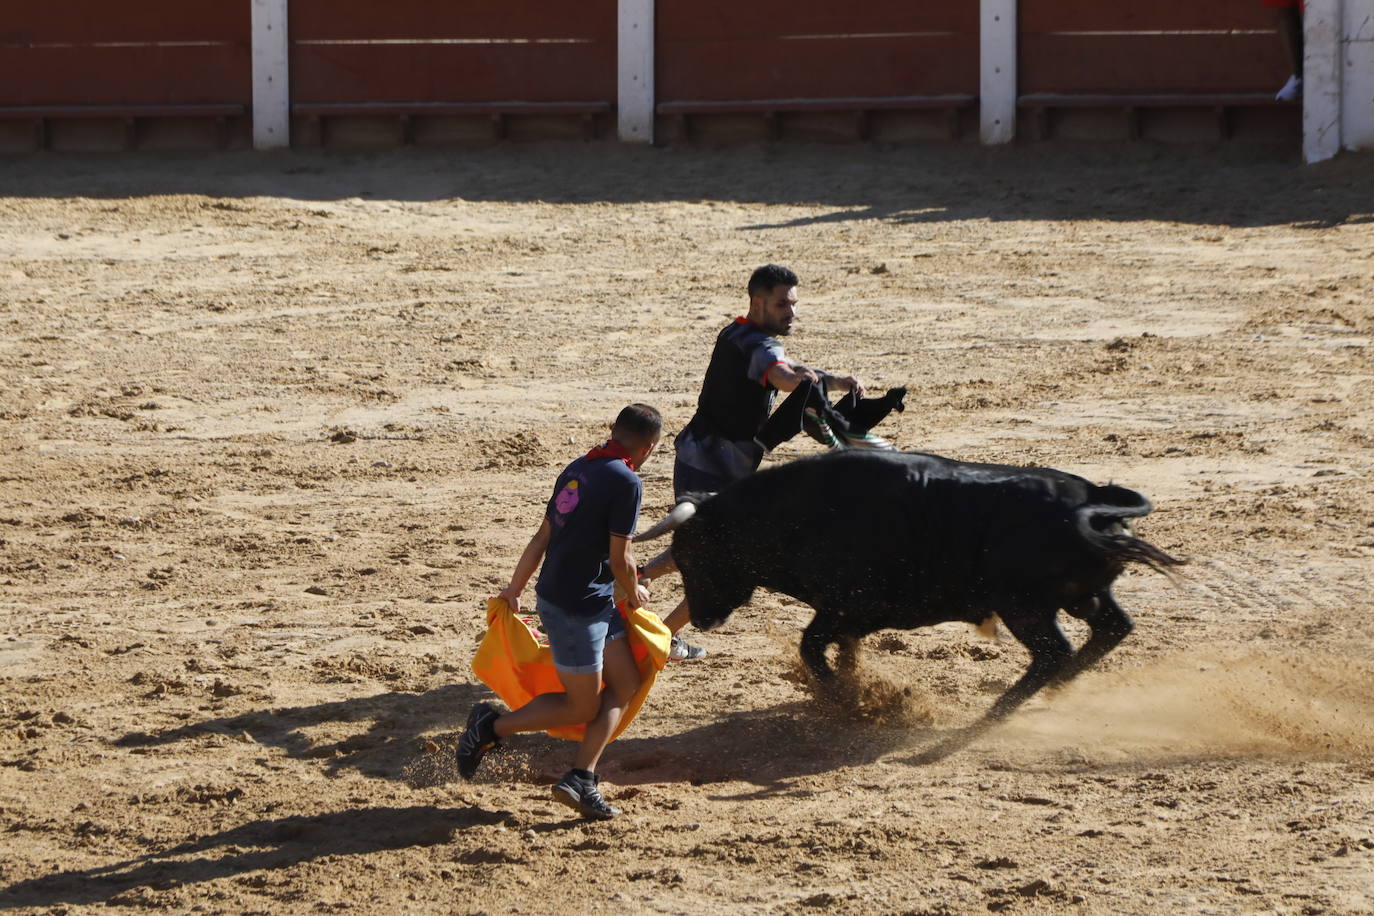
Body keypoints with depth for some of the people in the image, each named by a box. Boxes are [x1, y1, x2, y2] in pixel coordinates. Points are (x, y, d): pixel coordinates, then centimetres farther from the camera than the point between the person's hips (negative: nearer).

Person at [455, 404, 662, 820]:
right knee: (582, 707, 3)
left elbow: (542, 538, 14)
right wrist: (635, 593, 7)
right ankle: (492, 726, 8)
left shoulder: (578, 469, 9)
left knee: (626, 684, 10)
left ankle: (581, 777, 5)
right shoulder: (626, 482, -17)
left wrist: (514, 588, 22)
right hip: (574, 609, -9)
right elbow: (620, 560, -14)